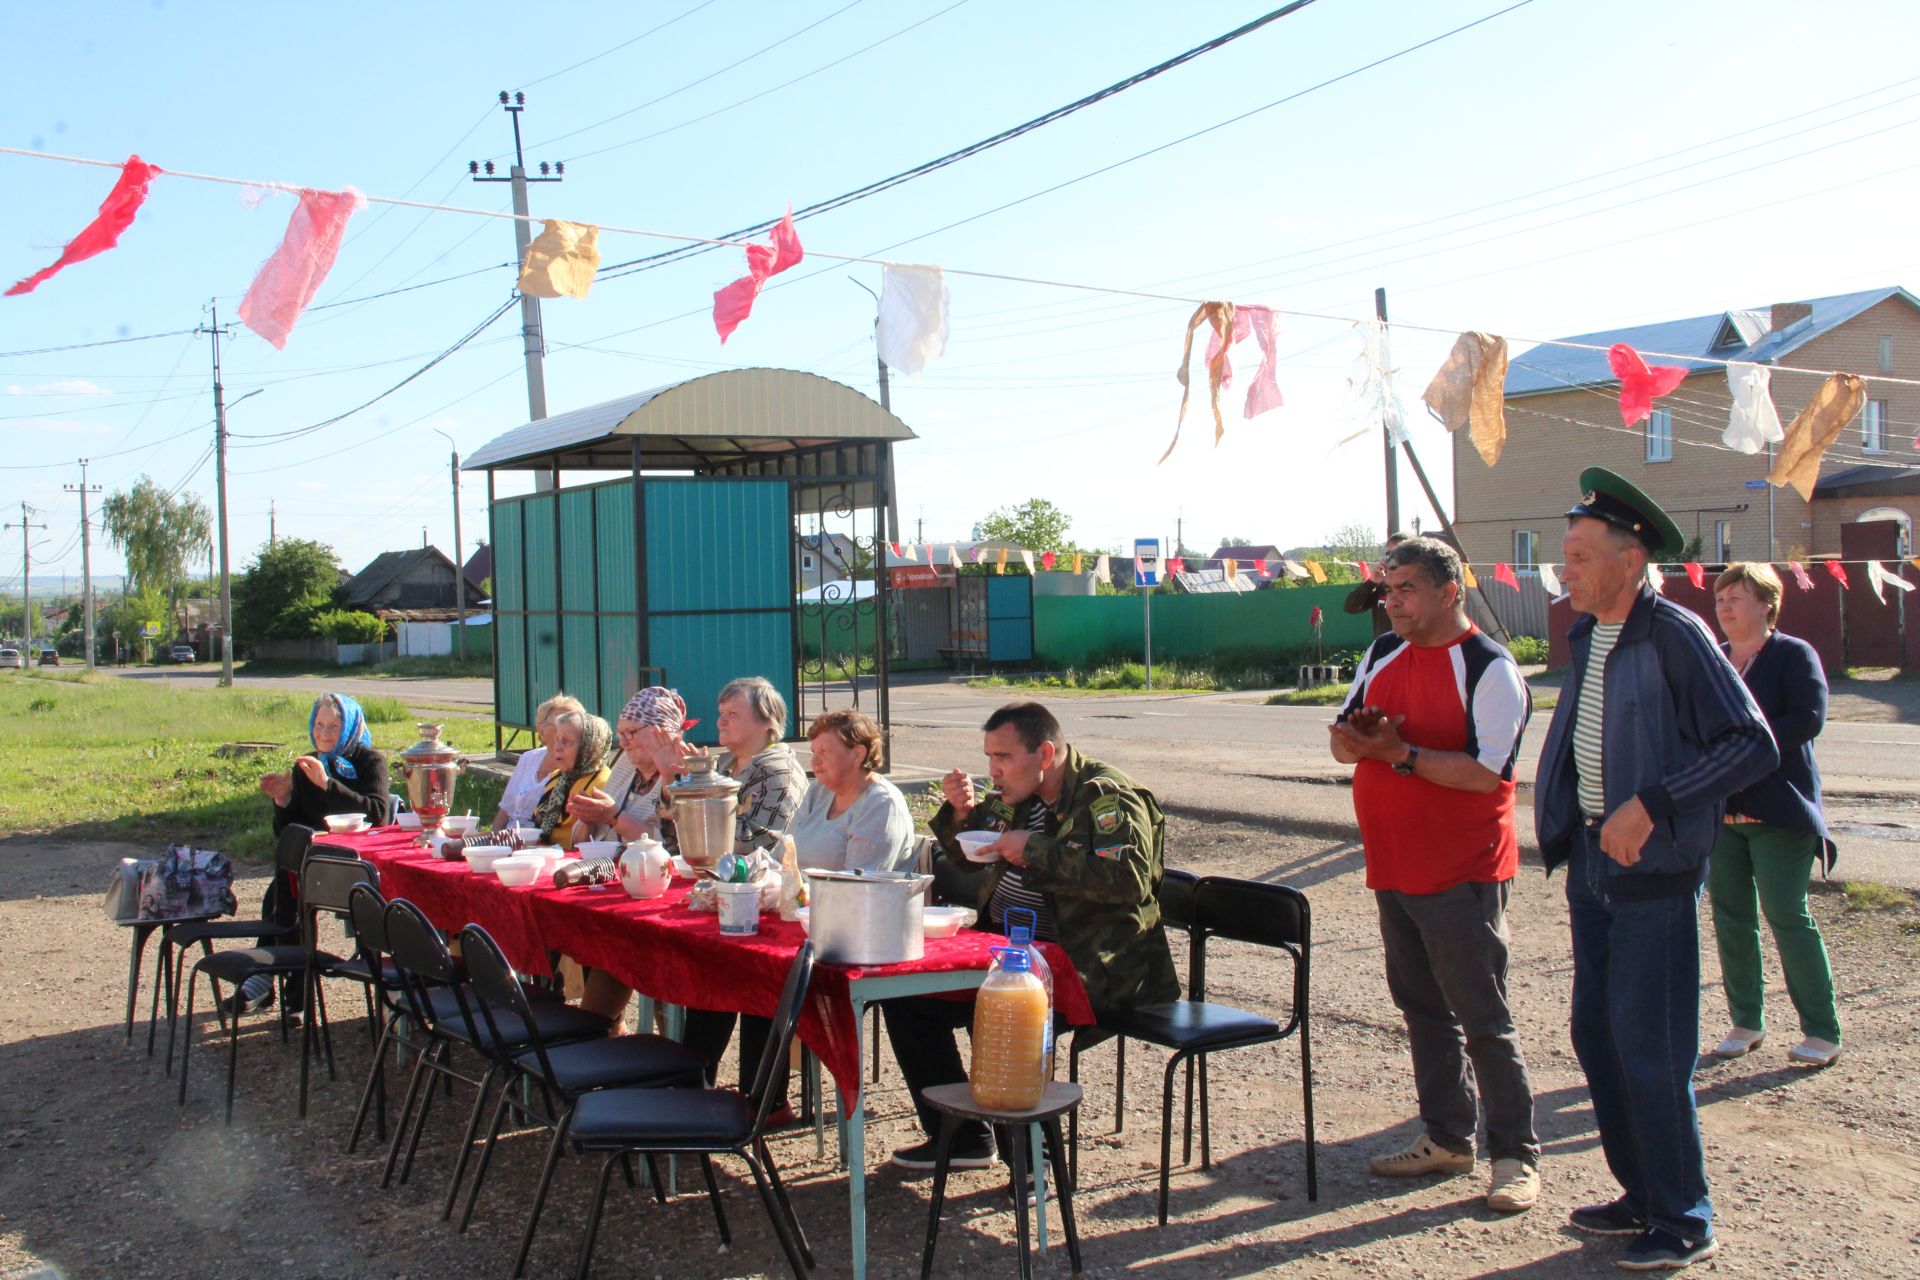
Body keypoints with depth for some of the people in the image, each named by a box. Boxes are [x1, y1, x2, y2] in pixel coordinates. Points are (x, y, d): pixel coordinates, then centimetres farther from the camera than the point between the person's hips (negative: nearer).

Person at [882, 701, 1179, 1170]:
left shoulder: (1108, 797, -11)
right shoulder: (1018, 797, 14)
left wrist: (1036, 850, -22)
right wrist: (962, 812, 5)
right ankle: (958, 1136, 10)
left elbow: (1131, 879, -28)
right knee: (906, 991, 0)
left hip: (1087, 965, -9)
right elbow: (966, 855, 28)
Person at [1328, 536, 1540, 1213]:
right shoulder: (1383, 654, 10)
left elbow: (1483, 771, -20)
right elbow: (1343, 742, 10)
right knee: (1422, 1008, 15)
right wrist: (1356, 739, -12)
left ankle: (1515, 1154, 10)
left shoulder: (1490, 669, -11)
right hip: (1393, 868, 7)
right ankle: (1446, 1138, 27)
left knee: (1482, 1018, -1)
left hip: (1462, 875, -7)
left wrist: (1401, 753, -25)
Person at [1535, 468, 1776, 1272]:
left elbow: (1755, 747, -20)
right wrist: (1564, 828, 11)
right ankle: (1642, 1194, 28)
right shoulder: (1586, 636, 8)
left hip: (1653, 868, -8)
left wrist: (1650, 804, -24)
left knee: (1649, 1046, -3)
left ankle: (1683, 1223, 12)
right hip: (1592, 857, 8)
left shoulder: (1675, 635, -16)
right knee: (1596, 1033, 13)